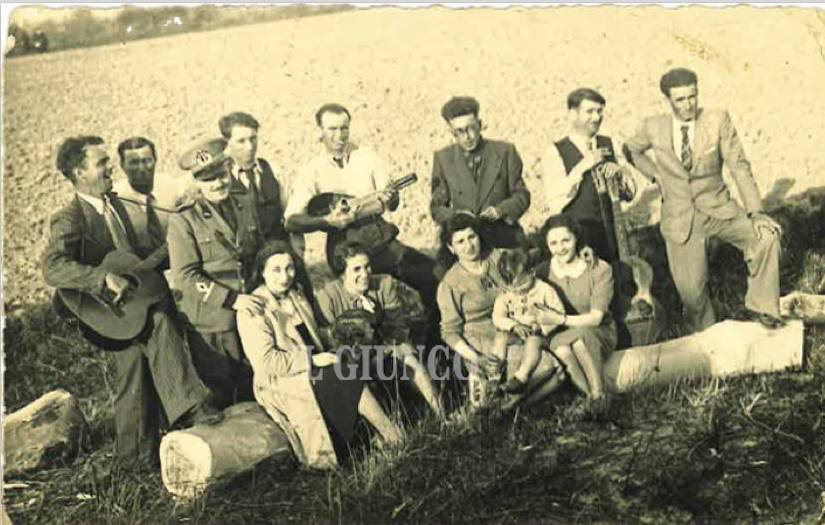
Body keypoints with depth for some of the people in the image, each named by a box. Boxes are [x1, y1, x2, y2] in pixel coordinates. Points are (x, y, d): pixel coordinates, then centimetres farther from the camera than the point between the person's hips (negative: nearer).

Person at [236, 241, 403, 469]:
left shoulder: (296, 295, 12)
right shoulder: (253, 310, -12)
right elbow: (266, 361, -19)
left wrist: (325, 356, 2)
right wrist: (312, 360, -20)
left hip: (311, 371, 8)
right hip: (281, 384, -8)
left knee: (351, 370, -20)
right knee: (347, 380, -25)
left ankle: (393, 438, -22)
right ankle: (395, 438, -16)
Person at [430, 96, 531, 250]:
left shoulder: (505, 151, 4)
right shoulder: (442, 158, 6)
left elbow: (522, 196, 8)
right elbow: (437, 207, 8)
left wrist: (501, 210, -12)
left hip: (504, 240, 0)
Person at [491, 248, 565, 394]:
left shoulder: (544, 290, -8)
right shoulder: (505, 295, 0)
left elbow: (559, 313, -7)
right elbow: (497, 317, -6)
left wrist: (541, 327, -20)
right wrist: (513, 326, -23)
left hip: (538, 334, -4)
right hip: (515, 333, 4)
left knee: (533, 340, -33)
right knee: (500, 336, -22)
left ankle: (521, 378, -39)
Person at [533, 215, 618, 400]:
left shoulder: (600, 269, -10)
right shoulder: (543, 271, -1)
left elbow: (596, 318, -14)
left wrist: (561, 319, -28)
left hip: (600, 335, -2)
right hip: (560, 335, 2)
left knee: (580, 334, -37)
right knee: (559, 344, -35)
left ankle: (599, 395, -25)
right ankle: (589, 396, -27)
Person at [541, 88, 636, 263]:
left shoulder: (609, 145, 9)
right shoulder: (554, 153, -5)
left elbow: (629, 194, 11)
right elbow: (554, 203, -16)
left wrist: (618, 173, -8)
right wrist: (581, 168, -20)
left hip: (611, 234, 4)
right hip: (575, 236, -4)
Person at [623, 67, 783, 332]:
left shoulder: (718, 120, -7)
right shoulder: (653, 127, -4)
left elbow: (739, 166, -8)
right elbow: (631, 150, 17)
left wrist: (755, 211, -17)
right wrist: (657, 176, 5)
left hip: (718, 209, 0)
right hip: (680, 218, 0)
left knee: (766, 235, -25)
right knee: (691, 290, -1)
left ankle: (759, 307, -7)